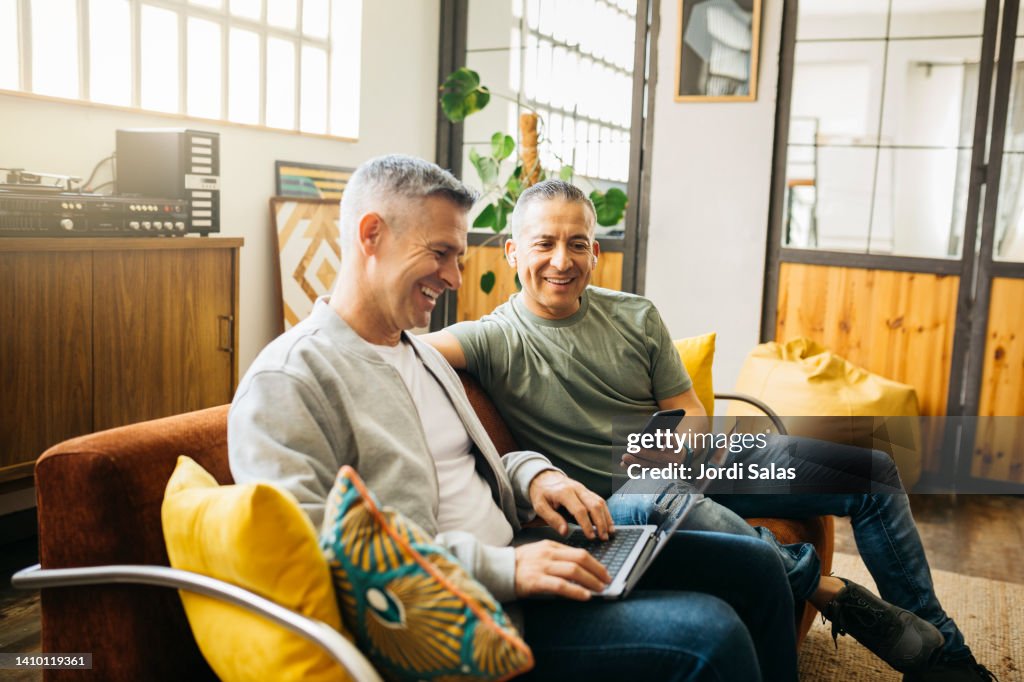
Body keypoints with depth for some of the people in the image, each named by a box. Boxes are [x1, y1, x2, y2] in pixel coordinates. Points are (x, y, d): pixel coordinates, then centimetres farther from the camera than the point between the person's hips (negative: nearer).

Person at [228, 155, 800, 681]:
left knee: (754, 566, 6)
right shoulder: (287, 382, -12)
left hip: (515, 559, 9)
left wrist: (534, 474, 2)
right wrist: (500, 571, -25)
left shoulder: (422, 354, 18)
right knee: (710, 635, -24)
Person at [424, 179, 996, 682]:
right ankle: (835, 594, -23)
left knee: (872, 471, 6)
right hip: (612, 500, -6)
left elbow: (691, 415, 7)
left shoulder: (637, 317, 4)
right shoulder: (498, 339, -12)